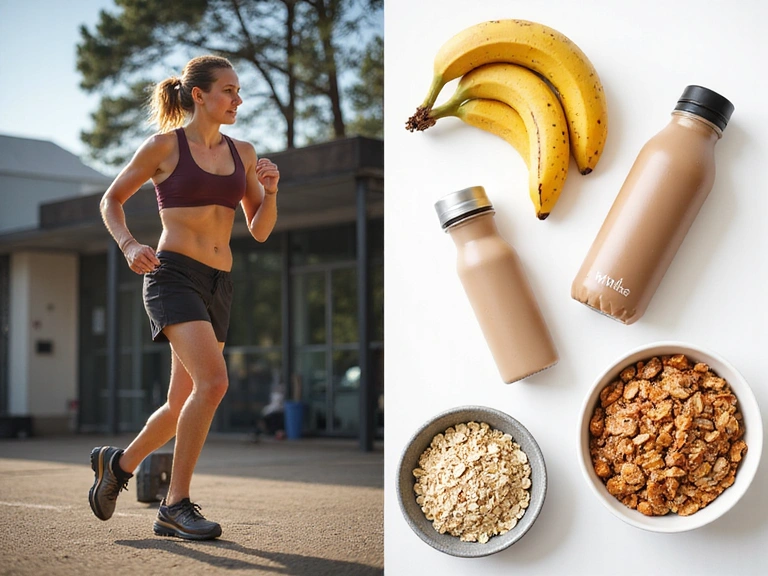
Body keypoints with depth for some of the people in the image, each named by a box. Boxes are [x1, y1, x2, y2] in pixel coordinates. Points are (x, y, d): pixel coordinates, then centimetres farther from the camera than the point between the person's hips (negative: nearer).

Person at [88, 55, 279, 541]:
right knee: (213, 381, -25)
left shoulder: (242, 153, 13)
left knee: (183, 407, 9)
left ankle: (120, 462, 36)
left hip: (218, 286, 6)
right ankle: (176, 503, -13)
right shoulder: (164, 145, -1)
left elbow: (260, 231, 14)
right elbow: (112, 199, 9)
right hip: (173, 275, -6)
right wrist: (129, 245, -8)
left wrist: (269, 191, -4)